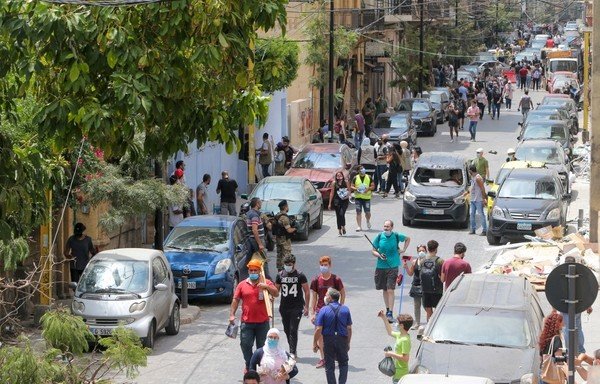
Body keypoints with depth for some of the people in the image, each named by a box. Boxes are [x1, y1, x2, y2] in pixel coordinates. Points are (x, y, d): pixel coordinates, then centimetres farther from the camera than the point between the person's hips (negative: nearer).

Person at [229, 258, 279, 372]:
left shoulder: (266, 283, 3)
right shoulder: (242, 284, 7)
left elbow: (276, 294, -8)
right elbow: (235, 300, 8)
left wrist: (267, 287, -24)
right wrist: (232, 314, 0)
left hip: (262, 322, -1)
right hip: (247, 322, 1)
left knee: (262, 346, 7)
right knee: (245, 345, 0)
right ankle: (249, 366, 16)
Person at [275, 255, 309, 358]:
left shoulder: (300, 275, -4)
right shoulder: (280, 275, 6)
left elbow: (307, 291, -1)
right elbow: (276, 290, 14)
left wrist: (306, 306, -6)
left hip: (297, 307, -4)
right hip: (284, 306, 4)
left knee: (293, 330, -10)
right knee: (287, 329, 9)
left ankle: (293, 352, -9)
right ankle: (293, 350, 24)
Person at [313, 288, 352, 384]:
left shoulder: (324, 310, -10)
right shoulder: (345, 309, -1)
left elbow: (319, 329, -12)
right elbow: (349, 328, 2)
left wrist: (315, 343, -2)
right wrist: (348, 343, 13)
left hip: (328, 341, -2)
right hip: (342, 339, 2)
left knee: (329, 365, 9)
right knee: (343, 363, 18)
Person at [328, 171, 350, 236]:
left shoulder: (346, 182, 4)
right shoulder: (334, 183, 5)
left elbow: (349, 191, 11)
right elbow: (332, 193, 8)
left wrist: (347, 196, -11)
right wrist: (330, 203, 7)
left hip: (344, 201, -2)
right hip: (337, 201, 2)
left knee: (342, 214, -17)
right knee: (338, 215, 4)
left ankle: (343, 227, -1)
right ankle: (339, 229, 12)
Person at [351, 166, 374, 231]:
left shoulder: (369, 178, 5)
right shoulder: (356, 178, 5)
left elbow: (373, 186, 5)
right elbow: (351, 187, 4)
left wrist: (368, 188, -14)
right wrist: (356, 189, -16)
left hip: (367, 197, 0)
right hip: (358, 197, 0)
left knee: (367, 212, 1)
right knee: (358, 212, -3)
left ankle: (368, 221, 33)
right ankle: (359, 226, 0)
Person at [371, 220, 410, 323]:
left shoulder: (396, 236, -4)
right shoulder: (379, 237, -2)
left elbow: (408, 239, 17)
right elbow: (373, 250, 4)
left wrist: (403, 250, 7)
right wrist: (379, 255, -15)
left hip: (393, 267, -2)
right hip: (381, 267, 2)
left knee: (390, 290, -10)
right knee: (385, 290, 13)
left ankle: (390, 313, -10)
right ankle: (387, 309, 28)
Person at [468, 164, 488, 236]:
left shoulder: (478, 178, -16)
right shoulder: (472, 177, 12)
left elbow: (482, 189, -18)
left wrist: (484, 199, -20)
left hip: (478, 200, -9)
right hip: (473, 199, 9)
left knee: (481, 214, -6)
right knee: (471, 214, 9)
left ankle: (485, 230, -4)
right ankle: (473, 229, 15)